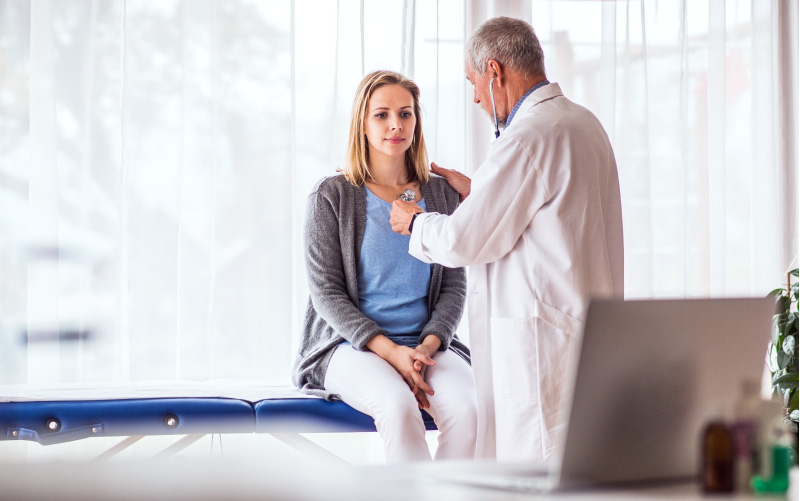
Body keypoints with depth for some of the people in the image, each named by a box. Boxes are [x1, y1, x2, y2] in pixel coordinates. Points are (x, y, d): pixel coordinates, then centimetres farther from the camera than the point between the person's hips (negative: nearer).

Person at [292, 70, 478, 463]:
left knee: (466, 408, -29)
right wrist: (390, 352, -16)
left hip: (426, 345, 3)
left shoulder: (441, 195, 11)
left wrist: (428, 345, -10)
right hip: (350, 345, -3)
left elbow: (454, 284, 10)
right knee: (398, 405, -35)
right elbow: (326, 292, -4)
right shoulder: (331, 196, 1)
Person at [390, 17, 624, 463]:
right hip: (586, 322, 10)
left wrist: (415, 222, 6)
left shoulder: (529, 137, -17)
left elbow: (464, 241, -14)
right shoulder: (583, 122, 14)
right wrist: (475, 190, 28)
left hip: (543, 336, -10)